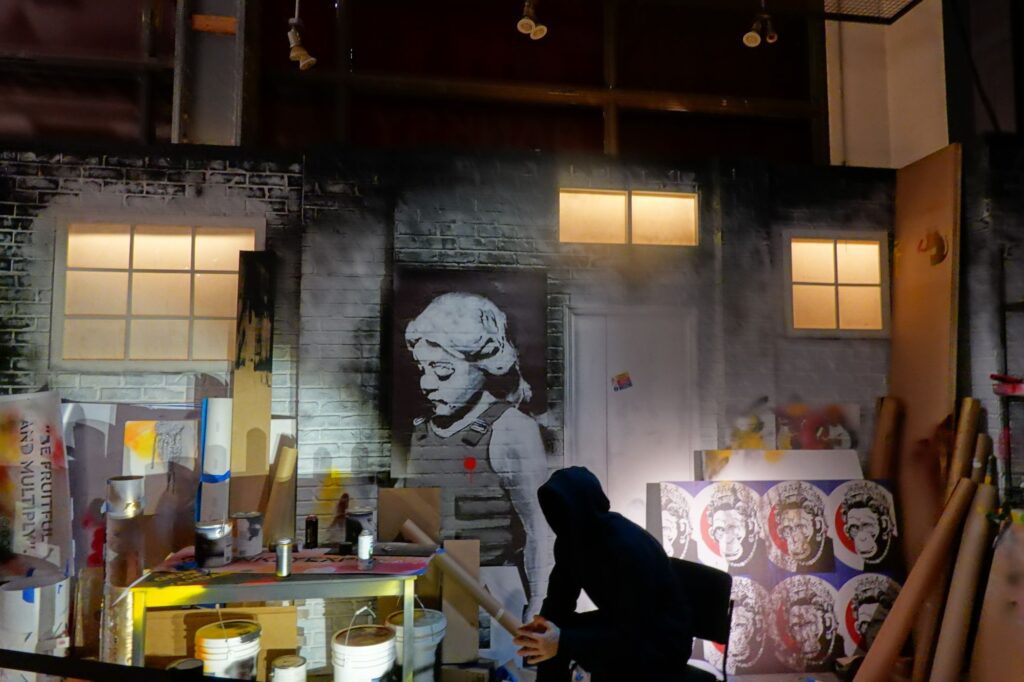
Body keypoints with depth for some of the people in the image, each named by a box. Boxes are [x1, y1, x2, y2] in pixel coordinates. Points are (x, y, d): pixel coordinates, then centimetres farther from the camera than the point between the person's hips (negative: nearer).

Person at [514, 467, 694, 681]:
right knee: (549, 637, -12)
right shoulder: (573, 539, -9)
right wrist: (540, 626, -23)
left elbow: (632, 636, -29)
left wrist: (564, 643, -36)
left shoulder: (629, 548, -31)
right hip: (621, 624, 7)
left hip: (663, 644, -7)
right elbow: (558, 599, -1)